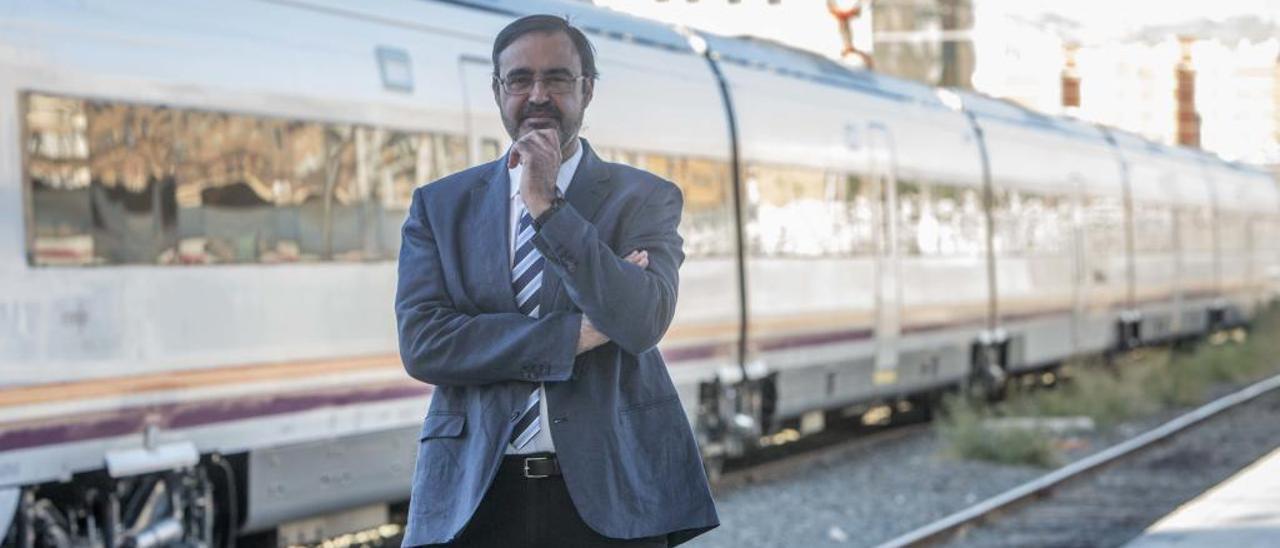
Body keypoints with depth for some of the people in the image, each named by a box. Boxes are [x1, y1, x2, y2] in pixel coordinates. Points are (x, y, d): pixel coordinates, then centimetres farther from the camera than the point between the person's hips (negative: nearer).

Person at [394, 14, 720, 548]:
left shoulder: (645, 198, 3)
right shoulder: (439, 204, 7)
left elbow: (643, 323, -13)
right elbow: (421, 342, -6)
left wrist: (548, 206, -17)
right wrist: (578, 333, -12)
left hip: (607, 496, -1)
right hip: (475, 498, 1)